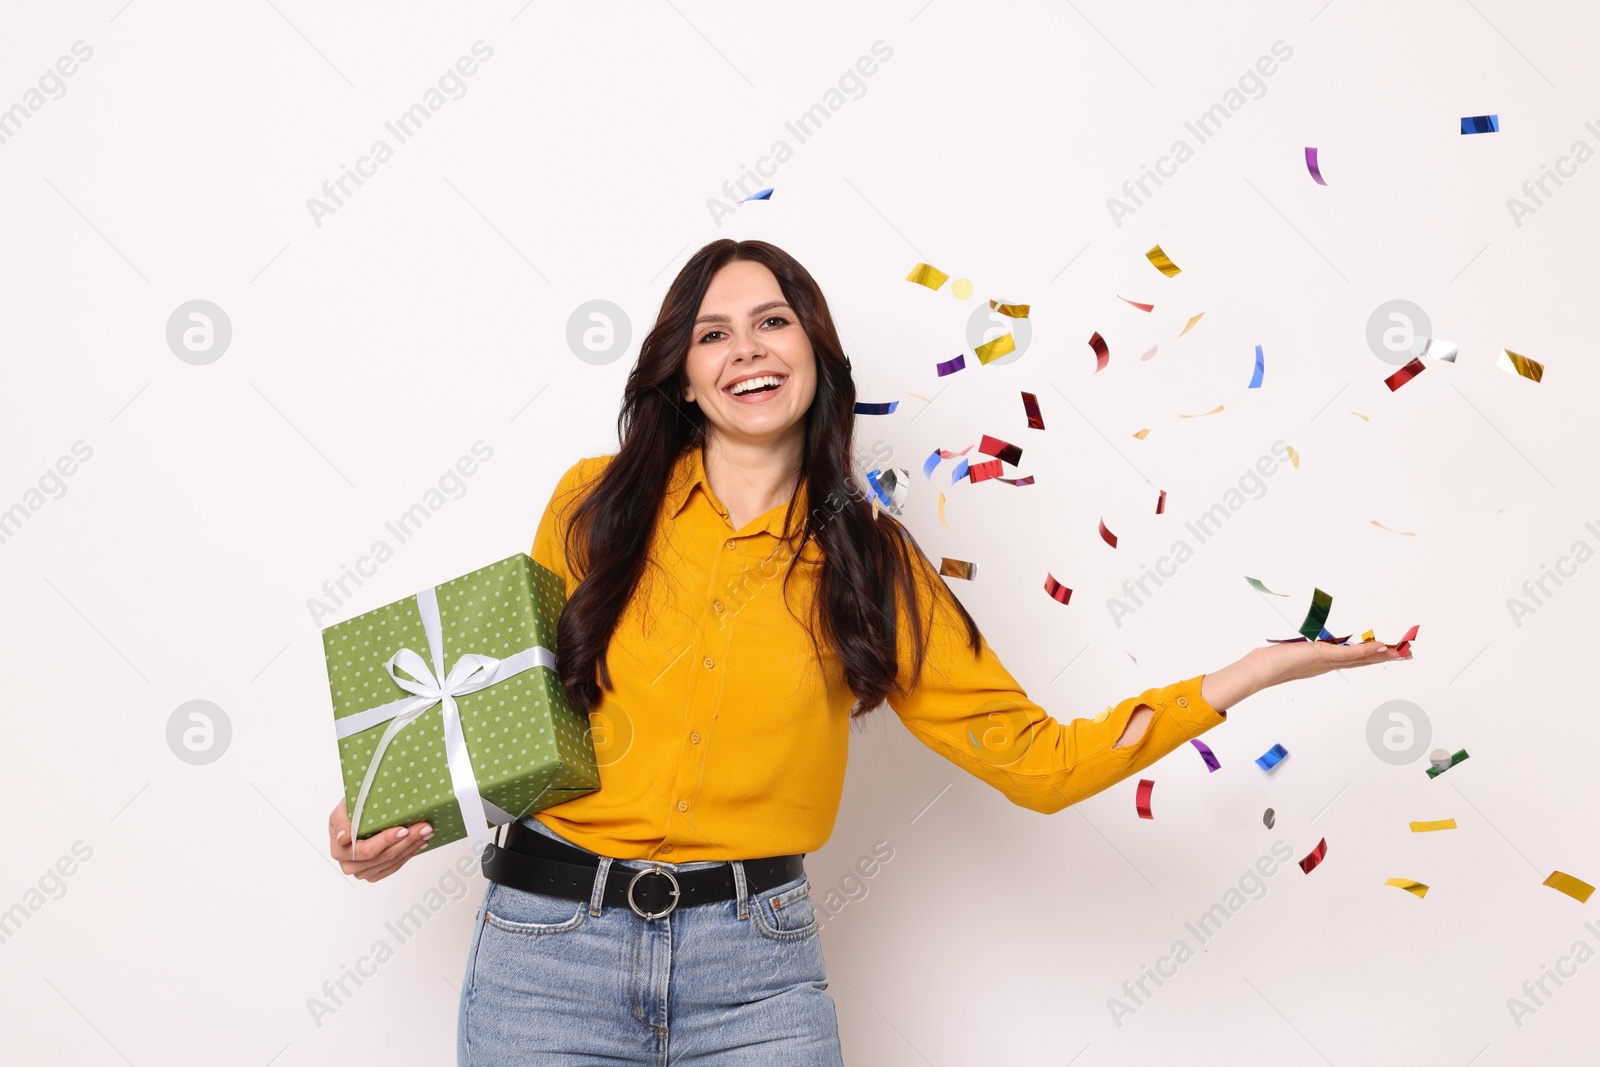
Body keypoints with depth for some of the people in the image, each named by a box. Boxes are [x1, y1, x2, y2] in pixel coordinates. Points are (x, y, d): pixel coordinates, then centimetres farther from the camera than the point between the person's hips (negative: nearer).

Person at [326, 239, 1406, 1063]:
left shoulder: (871, 563, 2)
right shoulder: (597, 504, 1)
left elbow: (1038, 758, 1)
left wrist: (1238, 680, -6)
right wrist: (398, 804, -1)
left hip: (755, 965, 0)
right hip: (551, 941, 1)